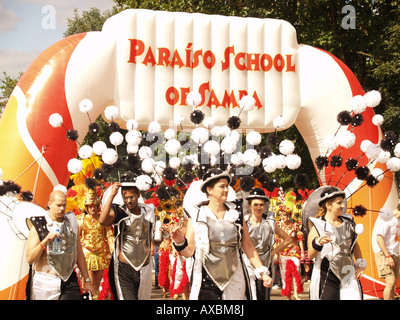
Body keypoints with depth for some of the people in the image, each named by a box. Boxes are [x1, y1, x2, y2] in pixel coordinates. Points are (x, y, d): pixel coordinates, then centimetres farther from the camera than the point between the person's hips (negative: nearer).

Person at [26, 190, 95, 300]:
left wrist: (87, 280, 14)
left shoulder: (71, 223, 9)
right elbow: (30, 259, -8)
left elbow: (79, 253, 14)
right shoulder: (38, 226, -1)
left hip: (69, 281, 2)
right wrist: (46, 240, -20)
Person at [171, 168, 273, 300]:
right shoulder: (196, 215, 0)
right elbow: (189, 252, 0)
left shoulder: (236, 214, 8)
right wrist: (180, 242, -20)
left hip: (235, 280, 3)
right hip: (205, 282, -2)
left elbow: (248, 247, 10)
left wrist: (262, 272, 4)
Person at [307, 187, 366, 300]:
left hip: (349, 277, 4)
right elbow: (310, 255, -10)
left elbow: (355, 244, 27)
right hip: (327, 277, -4)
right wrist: (317, 243, -28)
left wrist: (360, 264, 15)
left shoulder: (348, 223, 12)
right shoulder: (317, 225, -3)